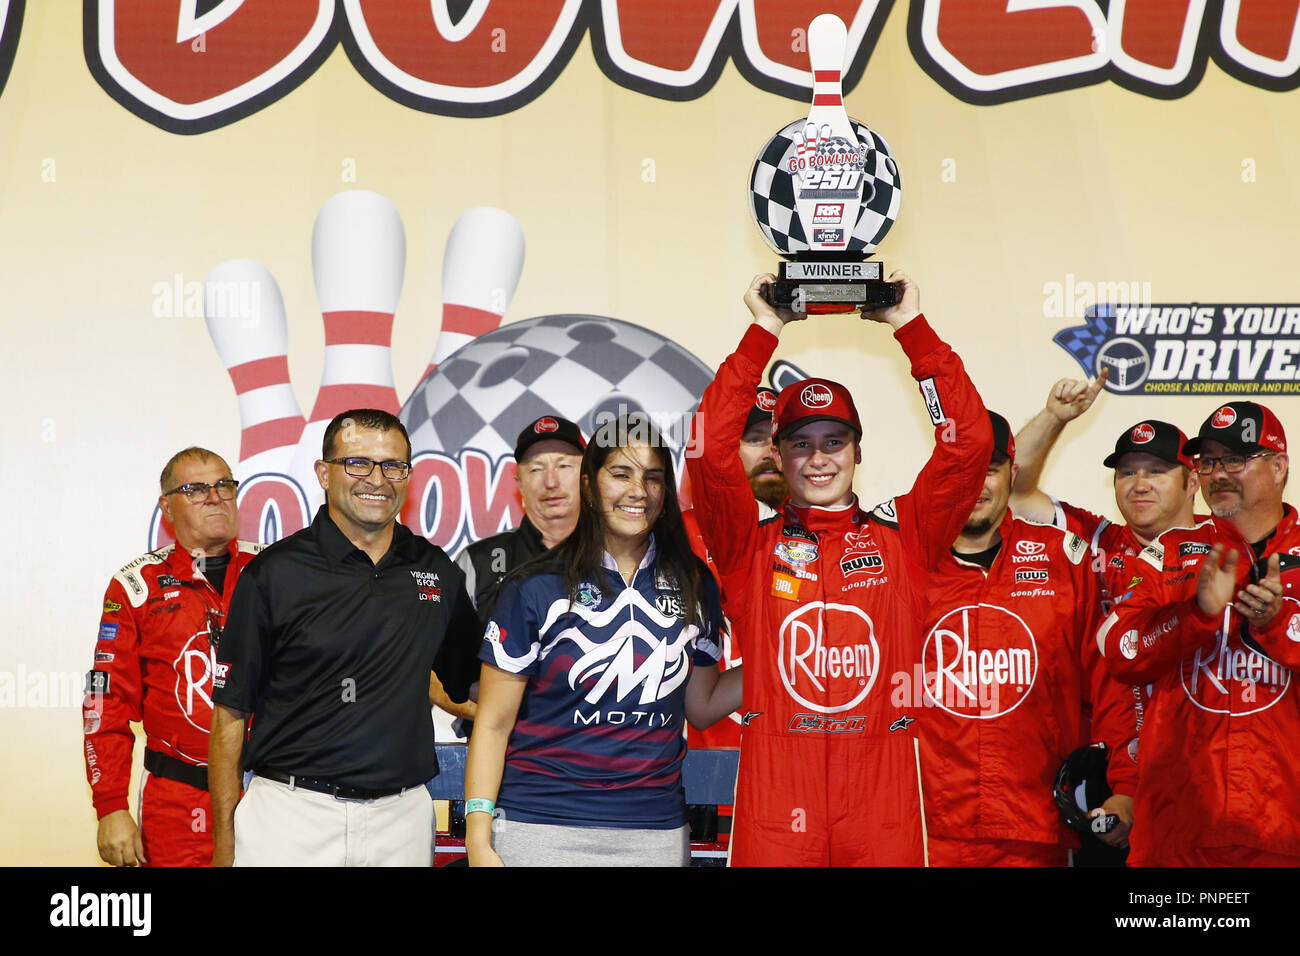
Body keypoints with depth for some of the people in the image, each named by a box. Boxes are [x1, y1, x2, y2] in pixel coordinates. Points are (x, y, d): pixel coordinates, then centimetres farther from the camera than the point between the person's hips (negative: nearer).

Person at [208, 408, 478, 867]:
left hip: (403, 816, 3)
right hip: (292, 811, -3)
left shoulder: (438, 571, 7)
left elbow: (473, 684, 19)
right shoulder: (275, 572, -3)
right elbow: (230, 714, -2)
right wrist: (225, 844, -5)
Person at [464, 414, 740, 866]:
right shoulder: (537, 587, -4)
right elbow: (493, 722, -4)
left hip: (655, 831, 3)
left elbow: (701, 705, 12)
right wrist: (478, 840, -11)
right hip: (541, 828, -3)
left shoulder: (693, 586, 6)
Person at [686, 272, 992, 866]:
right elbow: (711, 447, -6)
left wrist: (912, 327, 3)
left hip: (884, 795, 1)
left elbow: (969, 441, 2)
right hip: (775, 795, -1)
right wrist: (763, 333, -2)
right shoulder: (752, 546, 6)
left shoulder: (900, 537, 8)